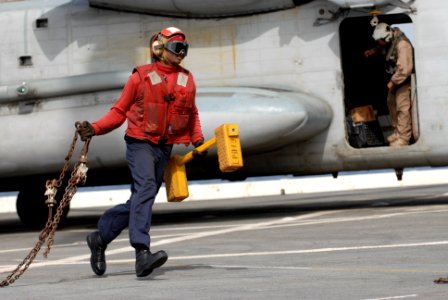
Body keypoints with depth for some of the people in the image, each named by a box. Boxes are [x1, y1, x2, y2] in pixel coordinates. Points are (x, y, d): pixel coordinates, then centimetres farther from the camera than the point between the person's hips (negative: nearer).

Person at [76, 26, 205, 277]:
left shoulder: (187, 80, 11)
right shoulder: (141, 77, -2)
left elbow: (192, 114, 23)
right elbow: (120, 111, 1)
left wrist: (197, 140, 9)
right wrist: (95, 128, -12)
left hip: (165, 148, 6)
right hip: (140, 142, -5)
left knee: (140, 200, 7)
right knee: (146, 187, -26)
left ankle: (100, 238, 27)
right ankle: (142, 252, -37)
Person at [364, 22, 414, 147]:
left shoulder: (402, 45, -31)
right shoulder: (389, 42, -2)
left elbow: (405, 69, -32)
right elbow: (381, 48, 25)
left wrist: (393, 82, -22)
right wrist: (372, 51, 7)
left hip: (404, 80, -10)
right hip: (395, 78, 10)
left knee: (402, 108, -8)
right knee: (391, 103, 18)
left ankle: (403, 138, -2)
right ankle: (397, 132, 31)